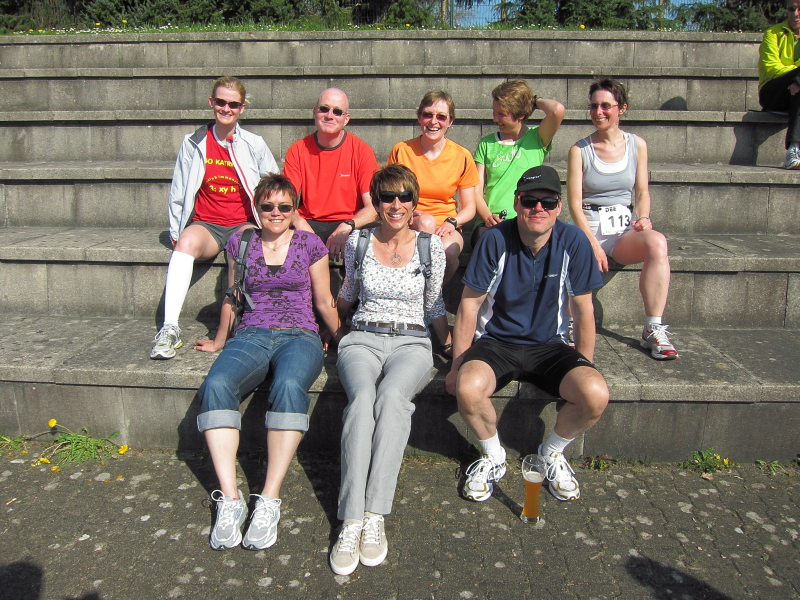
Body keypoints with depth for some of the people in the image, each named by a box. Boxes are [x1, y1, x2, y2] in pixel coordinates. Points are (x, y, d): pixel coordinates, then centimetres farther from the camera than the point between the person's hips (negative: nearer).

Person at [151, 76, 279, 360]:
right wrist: (175, 231, 7)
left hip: (244, 224, 0)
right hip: (206, 223, 1)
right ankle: (169, 329, -38)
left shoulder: (255, 144, 5)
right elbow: (178, 192, 11)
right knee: (186, 242, -34)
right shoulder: (194, 142, 8)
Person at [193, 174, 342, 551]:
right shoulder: (240, 243, 15)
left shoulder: (310, 244, 9)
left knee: (289, 385, -38)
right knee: (216, 384, -33)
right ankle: (230, 500, -30)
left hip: (299, 336, -2)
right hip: (251, 335, 2)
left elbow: (324, 302, 15)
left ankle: (269, 500, -32)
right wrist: (219, 341, 31)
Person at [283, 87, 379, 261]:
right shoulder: (297, 150, 4)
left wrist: (346, 227, -27)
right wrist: (300, 225, -22)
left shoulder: (362, 151, -2)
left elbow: (373, 207, -9)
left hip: (350, 225, -1)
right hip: (309, 223, 1)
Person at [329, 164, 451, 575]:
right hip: (362, 339, 1)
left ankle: (374, 518, -36)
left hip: (411, 342, 0)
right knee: (363, 398, -34)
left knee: (392, 396, -36)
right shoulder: (358, 242, 9)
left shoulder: (431, 246, 6)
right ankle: (351, 522, -36)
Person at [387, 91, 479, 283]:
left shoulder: (462, 156, 3)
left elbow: (469, 208, 7)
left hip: (446, 228, 1)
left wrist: (452, 222, -14)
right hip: (408, 225, 0)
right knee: (426, 221, -35)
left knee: (448, 249, -34)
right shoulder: (401, 151, 2)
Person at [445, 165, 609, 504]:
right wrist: (458, 365, -8)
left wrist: (585, 368, 2)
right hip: (495, 342, -1)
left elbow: (582, 309, 1)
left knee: (596, 395, -26)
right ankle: (493, 456, 2)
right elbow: (469, 304, -7)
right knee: (468, 388, -33)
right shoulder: (495, 240, -11)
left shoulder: (573, 242, -7)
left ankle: (552, 453, 8)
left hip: (549, 346, 2)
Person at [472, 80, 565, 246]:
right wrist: (488, 217, -12)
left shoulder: (536, 138, 7)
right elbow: (477, 190, 8)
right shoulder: (486, 144, 14)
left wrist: (535, 101, 6)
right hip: (493, 224, 2)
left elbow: (557, 110, -15)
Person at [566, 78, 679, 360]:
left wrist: (643, 218, -7)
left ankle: (654, 330, -27)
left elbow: (642, 192, 15)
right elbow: (575, 202, -4)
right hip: (589, 228, -2)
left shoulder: (637, 145, 11)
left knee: (657, 243, -32)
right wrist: (592, 242, -17)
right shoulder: (579, 150, 2)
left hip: (625, 229, 2)